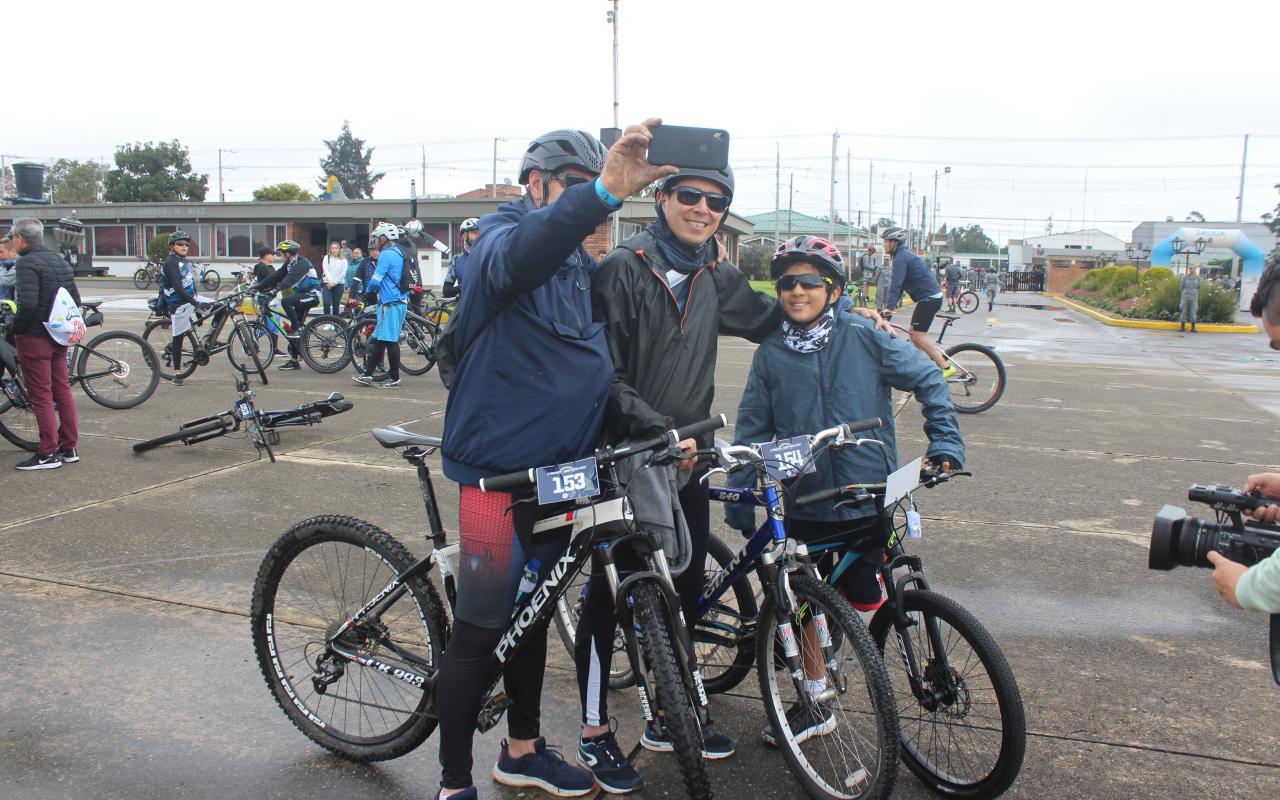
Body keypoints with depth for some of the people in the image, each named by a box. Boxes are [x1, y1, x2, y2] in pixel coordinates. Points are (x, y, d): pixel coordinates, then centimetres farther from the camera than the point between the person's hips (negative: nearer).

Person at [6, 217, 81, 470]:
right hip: (58, 337, 8)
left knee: (41, 395, -3)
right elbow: (76, 299, 14)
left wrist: (14, 330, -12)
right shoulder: (60, 261, 11)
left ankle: (48, 454, 1)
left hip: (34, 338, -8)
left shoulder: (26, 263, -15)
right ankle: (70, 447, 18)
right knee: (62, 391, 12)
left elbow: (27, 304, -25)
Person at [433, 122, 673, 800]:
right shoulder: (502, 236, -12)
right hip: (498, 473, -8)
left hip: (558, 472, 8)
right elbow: (517, 259, -39)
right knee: (480, 630, 1)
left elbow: (602, 370, 16)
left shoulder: (581, 264, 14)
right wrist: (604, 192, -54)